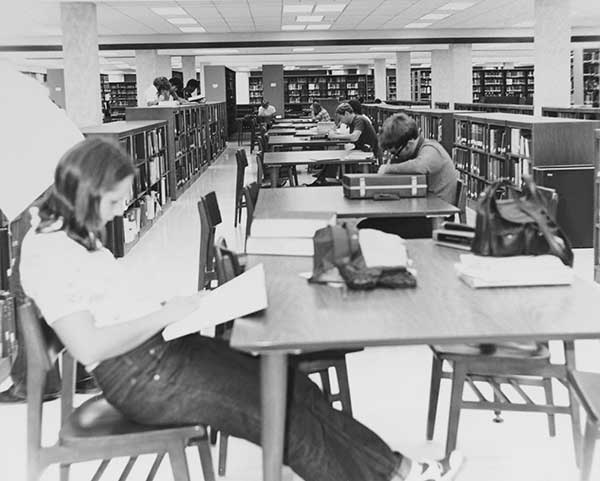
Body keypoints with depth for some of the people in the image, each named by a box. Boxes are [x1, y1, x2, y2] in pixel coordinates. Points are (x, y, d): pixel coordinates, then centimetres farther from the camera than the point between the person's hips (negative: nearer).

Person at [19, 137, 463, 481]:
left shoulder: (71, 233, 11)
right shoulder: (47, 253, -19)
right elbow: (89, 347, -25)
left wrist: (171, 304, 3)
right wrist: (167, 313, -20)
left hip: (162, 347, 9)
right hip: (143, 378, -9)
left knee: (289, 386, 0)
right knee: (280, 411, -6)